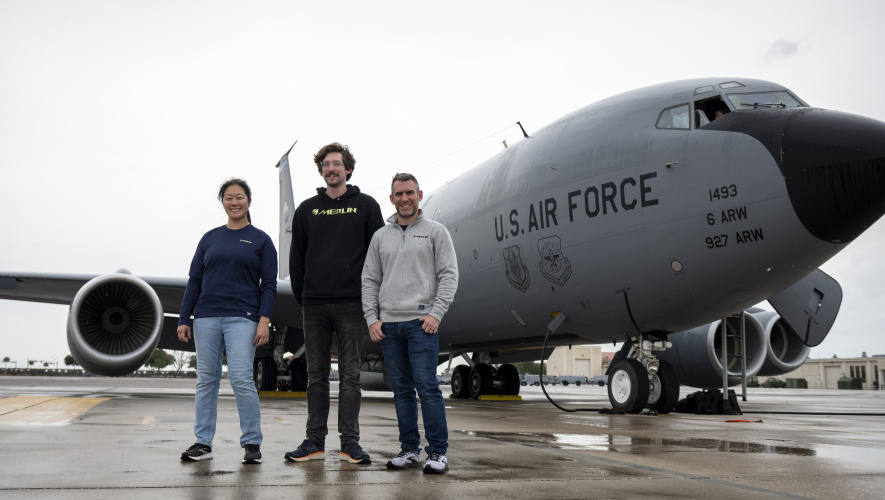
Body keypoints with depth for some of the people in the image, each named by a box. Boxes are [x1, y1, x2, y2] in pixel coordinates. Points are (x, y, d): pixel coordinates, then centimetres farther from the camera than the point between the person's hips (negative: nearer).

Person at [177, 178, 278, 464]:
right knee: (206, 379, 6)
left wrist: (264, 320, -10)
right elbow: (194, 280, 12)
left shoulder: (261, 240, 5)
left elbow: (269, 284, 1)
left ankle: (252, 443, 0)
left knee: (241, 378, -11)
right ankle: (203, 443, 15)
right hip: (207, 317, 3)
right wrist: (184, 319, 6)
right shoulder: (210, 239, 12)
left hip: (242, 318, -3)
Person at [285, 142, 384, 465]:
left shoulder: (366, 206, 5)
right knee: (316, 374, 7)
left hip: (351, 304, -2)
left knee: (350, 373, 1)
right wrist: (301, 297, 7)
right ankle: (315, 441, 13)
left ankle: (350, 441, 6)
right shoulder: (307, 209, 12)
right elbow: (296, 257, 14)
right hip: (314, 305, 3)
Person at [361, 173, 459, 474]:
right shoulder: (380, 237, 16)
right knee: (401, 390, 7)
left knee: (427, 386, -10)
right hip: (388, 324, 4)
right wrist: (371, 318, 3)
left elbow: (448, 275, -1)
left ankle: (438, 452, -4)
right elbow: (370, 280, 14)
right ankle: (409, 449, 15)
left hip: (421, 321, -4)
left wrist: (436, 313, -11)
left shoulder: (436, 231, 6)